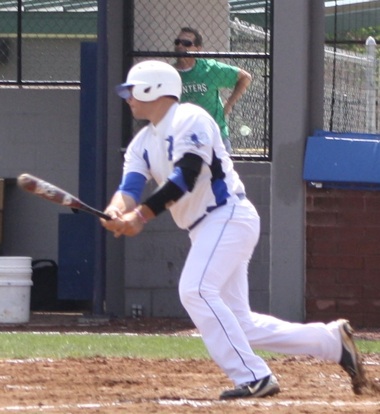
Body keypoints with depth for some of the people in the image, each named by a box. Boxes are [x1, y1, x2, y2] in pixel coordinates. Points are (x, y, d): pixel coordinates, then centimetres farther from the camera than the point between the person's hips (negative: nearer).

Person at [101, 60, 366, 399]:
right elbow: (131, 185, 0)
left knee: (196, 291, -26)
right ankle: (333, 341, 16)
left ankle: (253, 377, -27)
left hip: (229, 216, -9)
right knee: (238, 323, 7)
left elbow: (186, 176, -23)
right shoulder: (143, 144, 16)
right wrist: (117, 211, -24)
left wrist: (142, 214, -32)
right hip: (205, 229, 9)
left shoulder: (189, 119, -10)